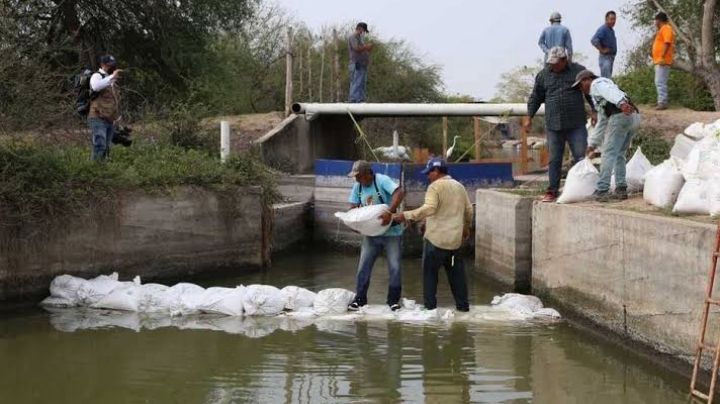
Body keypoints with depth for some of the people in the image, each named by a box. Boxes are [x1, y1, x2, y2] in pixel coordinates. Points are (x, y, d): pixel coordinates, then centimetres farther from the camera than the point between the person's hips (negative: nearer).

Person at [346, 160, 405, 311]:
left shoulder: (382, 180, -19)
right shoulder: (358, 186, 0)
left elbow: (399, 193, -32)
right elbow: (353, 207, 5)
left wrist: (389, 212, -42)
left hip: (391, 232, -5)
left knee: (394, 267, 0)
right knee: (363, 266, 6)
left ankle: (393, 300, 12)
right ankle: (360, 299, 15)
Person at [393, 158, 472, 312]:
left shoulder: (436, 186, -12)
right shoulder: (459, 186, 12)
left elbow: (429, 208, -26)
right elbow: (469, 210, 19)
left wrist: (406, 216, -26)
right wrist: (466, 227, 34)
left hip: (436, 239, -7)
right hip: (455, 239, 7)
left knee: (430, 271, 3)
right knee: (456, 272, 13)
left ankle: (429, 304, 2)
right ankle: (462, 304, 15)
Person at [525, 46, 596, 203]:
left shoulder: (579, 71, 3)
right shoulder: (543, 75, 7)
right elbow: (535, 97, 13)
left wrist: (594, 111, 3)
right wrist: (529, 117, 9)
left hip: (576, 125, -1)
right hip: (553, 125, 2)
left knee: (581, 156, -4)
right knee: (554, 159, 5)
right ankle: (552, 191, 10)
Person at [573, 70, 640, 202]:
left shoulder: (597, 83, 7)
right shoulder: (597, 96, 35)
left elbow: (611, 91, -16)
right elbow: (602, 123, 40)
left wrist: (621, 103, -36)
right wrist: (592, 144, 42)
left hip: (621, 116, -9)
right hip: (634, 117, 9)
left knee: (609, 154, -7)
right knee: (619, 155, 15)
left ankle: (602, 190, -8)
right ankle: (621, 189, 11)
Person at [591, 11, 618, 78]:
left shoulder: (611, 30, 15)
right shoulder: (603, 29, -15)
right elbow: (594, 40, -29)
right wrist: (602, 50, -21)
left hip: (611, 57, 10)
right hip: (605, 57, -10)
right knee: (605, 79, -14)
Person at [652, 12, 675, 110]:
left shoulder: (666, 28, -10)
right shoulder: (662, 29, 22)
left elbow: (667, 43, -20)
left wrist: (662, 57, -26)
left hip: (662, 61, -11)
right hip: (659, 61, 11)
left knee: (660, 82, -15)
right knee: (659, 82, 13)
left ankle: (663, 103, -17)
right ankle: (661, 101, 17)